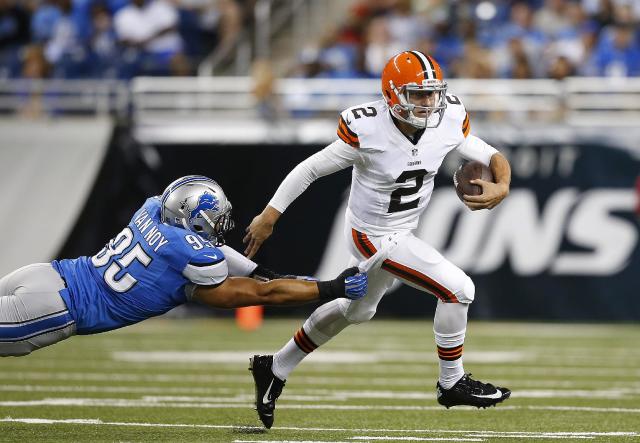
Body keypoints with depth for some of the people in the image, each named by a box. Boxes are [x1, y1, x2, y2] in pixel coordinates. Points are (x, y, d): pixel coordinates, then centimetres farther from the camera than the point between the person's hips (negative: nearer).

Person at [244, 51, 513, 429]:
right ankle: (452, 383, 6)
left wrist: (501, 188, -26)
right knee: (457, 289, -13)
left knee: (357, 310, 27)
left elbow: (492, 158, -3)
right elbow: (311, 169, -16)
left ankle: (275, 370, 43)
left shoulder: (448, 123, -13)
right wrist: (269, 216, -13)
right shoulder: (366, 131, -27)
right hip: (376, 237, -8)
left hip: (402, 231, 8)